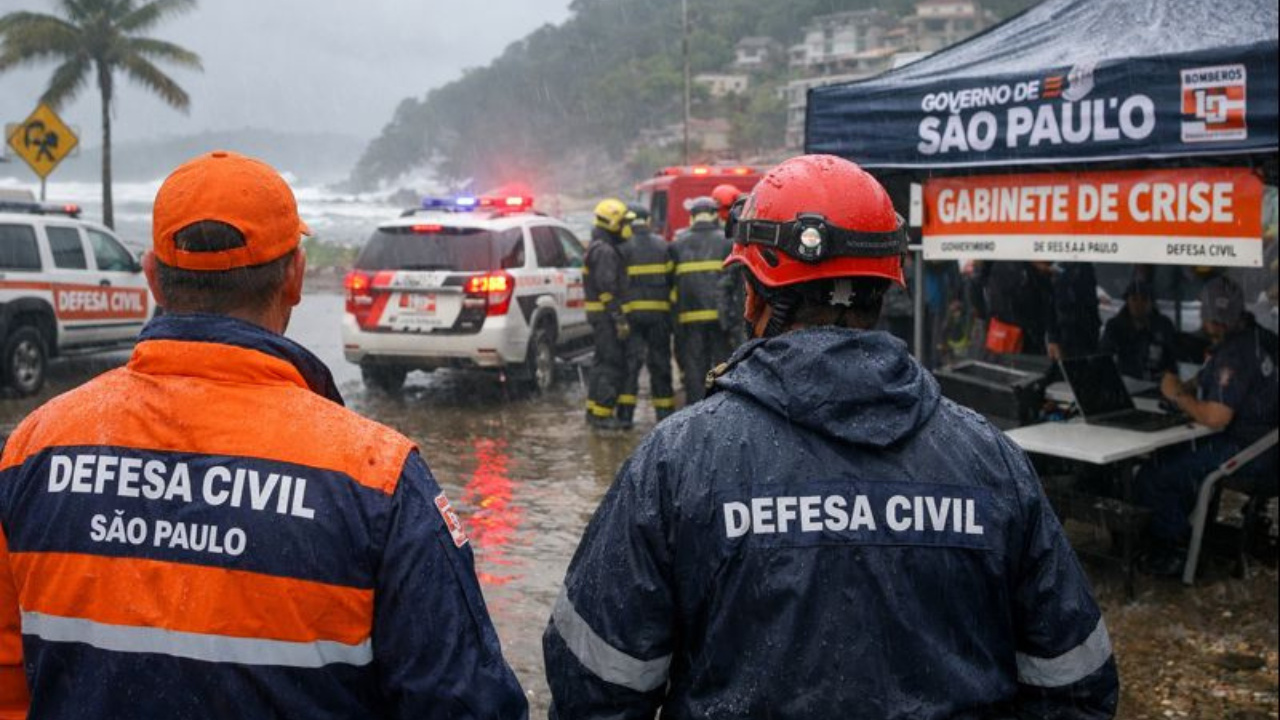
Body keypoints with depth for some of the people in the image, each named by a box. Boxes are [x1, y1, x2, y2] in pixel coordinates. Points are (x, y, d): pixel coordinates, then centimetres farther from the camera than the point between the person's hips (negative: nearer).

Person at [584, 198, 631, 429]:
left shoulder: (598, 247, 18)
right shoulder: (605, 251, -17)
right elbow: (608, 288, -23)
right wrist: (619, 319, -23)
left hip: (599, 314, 11)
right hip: (606, 314, -11)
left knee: (602, 362, 16)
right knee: (614, 363, -8)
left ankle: (594, 410, 23)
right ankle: (603, 414, -8)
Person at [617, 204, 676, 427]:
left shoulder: (624, 248, -6)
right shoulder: (662, 245, 4)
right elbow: (671, 276, 5)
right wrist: (672, 308, 12)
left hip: (632, 311, -2)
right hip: (659, 311, 2)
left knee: (630, 361, 2)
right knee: (659, 362, 11)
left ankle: (626, 412, -3)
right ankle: (664, 411, 15)